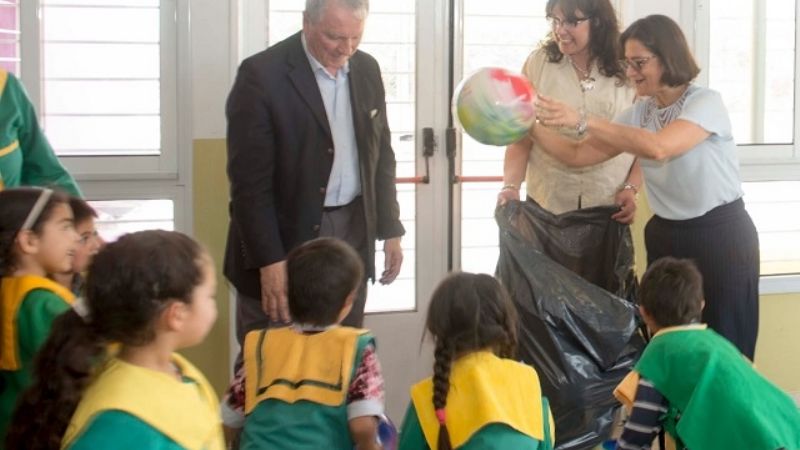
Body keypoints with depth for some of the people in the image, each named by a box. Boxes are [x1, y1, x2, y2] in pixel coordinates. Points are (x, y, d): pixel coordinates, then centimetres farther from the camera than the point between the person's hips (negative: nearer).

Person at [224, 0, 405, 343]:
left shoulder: (367, 69, 5)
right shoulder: (262, 74, -13)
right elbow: (250, 180, -16)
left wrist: (390, 230, 12)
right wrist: (269, 260, -19)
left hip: (353, 237, 5)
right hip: (283, 241, -5)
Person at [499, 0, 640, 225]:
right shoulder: (538, 63, -4)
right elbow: (521, 138, -2)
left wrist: (631, 188, -8)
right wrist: (511, 186, -16)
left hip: (609, 206, 0)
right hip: (547, 203, 0)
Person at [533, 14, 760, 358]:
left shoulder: (705, 102, -15)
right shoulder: (639, 112, 5)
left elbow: (658, 147, -33)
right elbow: (578, 155, 2)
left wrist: (583, 120, -33)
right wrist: (533, 126, -14)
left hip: (722, 237, -6)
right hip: (666, 238, 6)